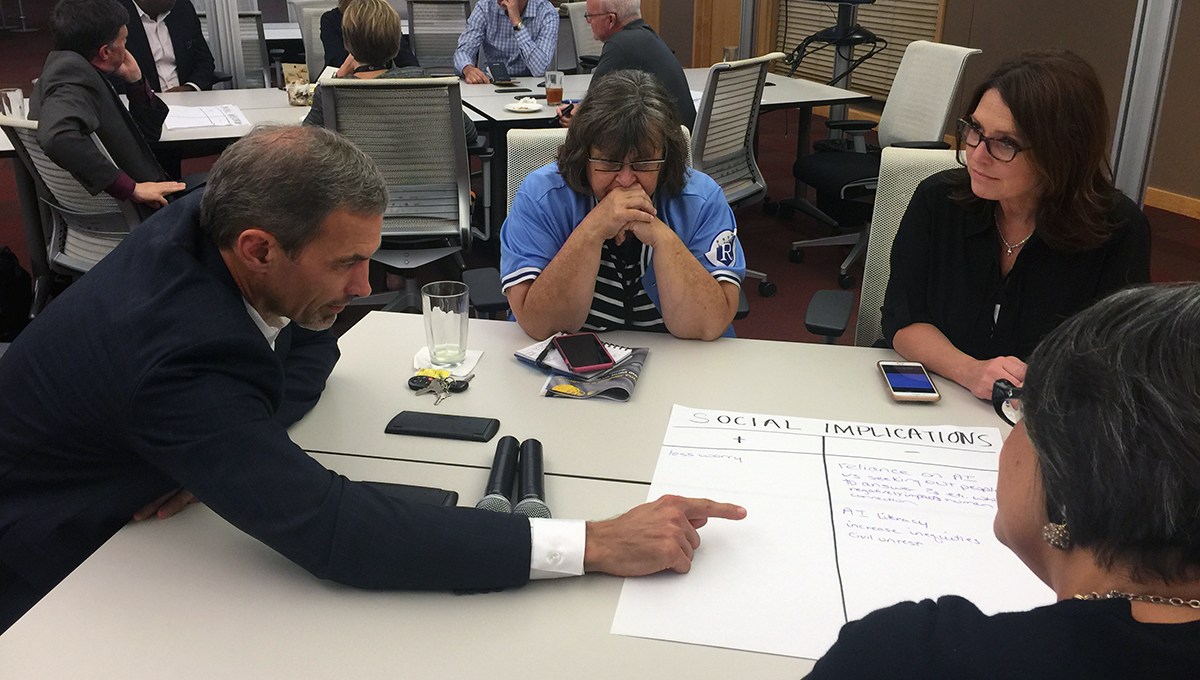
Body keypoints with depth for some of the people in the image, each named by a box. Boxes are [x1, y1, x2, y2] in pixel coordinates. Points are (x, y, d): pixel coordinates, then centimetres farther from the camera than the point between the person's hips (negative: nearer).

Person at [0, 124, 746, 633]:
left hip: (110, 509, 7)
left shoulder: (209, 221, -17)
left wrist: (238, 448, -22)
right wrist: (597, 543, -44)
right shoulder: (178, 356, -40)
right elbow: (340, 532, -44)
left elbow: (312, 344, -2)